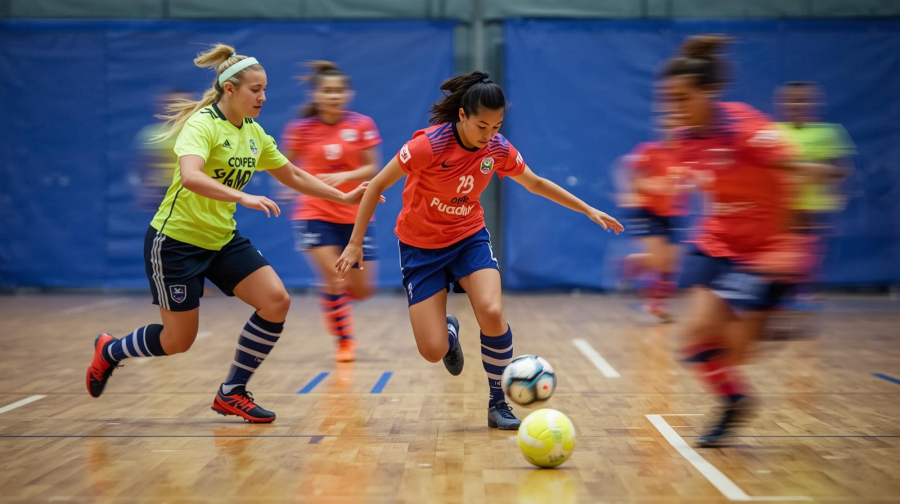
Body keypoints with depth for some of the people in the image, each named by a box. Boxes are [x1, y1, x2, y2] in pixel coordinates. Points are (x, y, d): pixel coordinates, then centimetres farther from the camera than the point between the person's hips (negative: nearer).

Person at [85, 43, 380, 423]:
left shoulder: (253, 132, 5)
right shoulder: (202, 124, -19)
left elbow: (293, 176, 17)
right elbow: (190, 176, -38)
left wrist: (344, 197, 12)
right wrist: (243, 197, -47)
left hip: (223, 239, 7)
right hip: (176, 240, -7)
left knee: (276, 302, -10)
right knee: (178, 341, 1)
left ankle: (232, 392, 5)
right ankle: (109, 350, 32)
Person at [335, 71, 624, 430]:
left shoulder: (498, 149, -10)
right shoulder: (430, 143, -24)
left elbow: (537, 184, 9)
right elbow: (377, 186, -16)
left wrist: (589, 210, 10)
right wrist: (355, 243, -16)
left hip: (469, 237, 3)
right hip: (420, 245, -3)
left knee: (492, 312, -26)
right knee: (433, 351, -11)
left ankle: (498, 404, -5)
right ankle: (449, 330, 30)